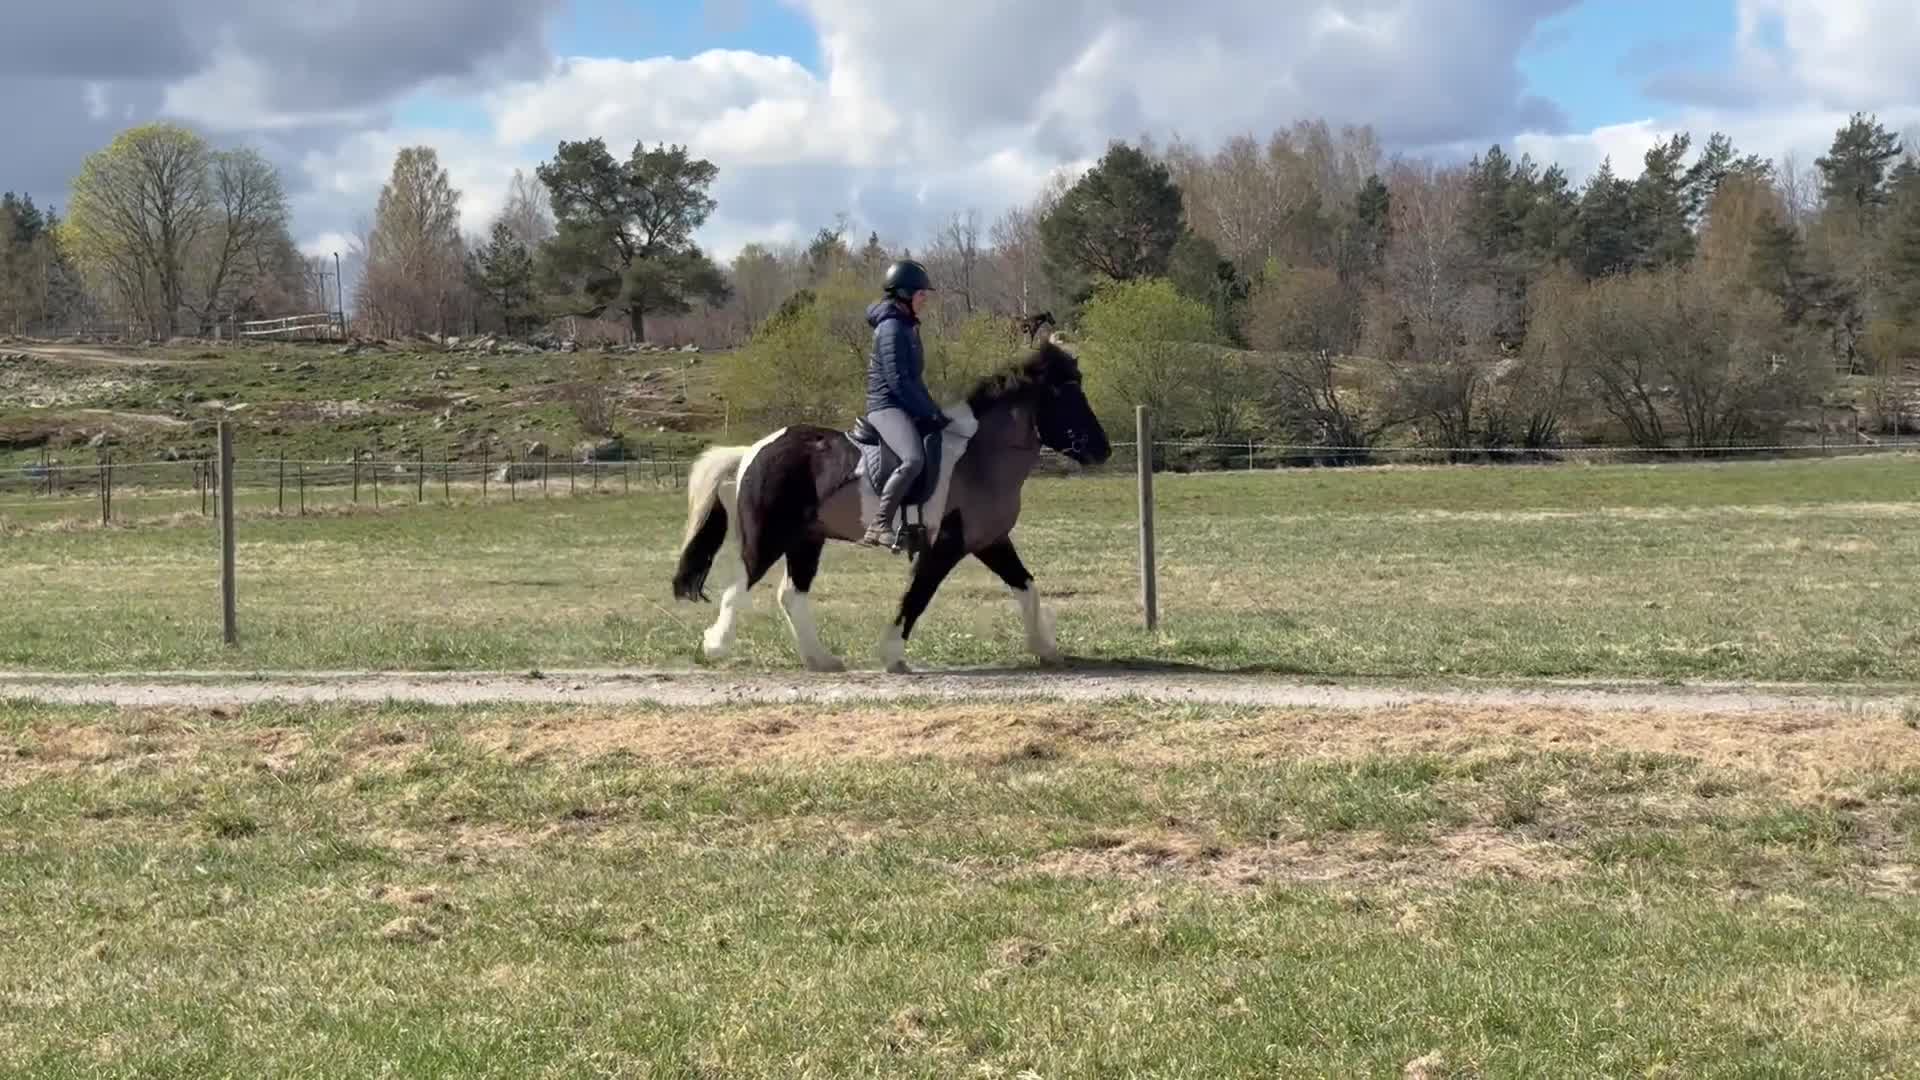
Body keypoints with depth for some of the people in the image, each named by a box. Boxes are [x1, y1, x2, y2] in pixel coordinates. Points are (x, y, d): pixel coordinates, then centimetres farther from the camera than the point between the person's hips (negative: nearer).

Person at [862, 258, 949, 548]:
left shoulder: (908, 326, 17)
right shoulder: (892, 328, -13)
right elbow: (897, 381, -20)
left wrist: (934, 412, 13)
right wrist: (932, 415, -17)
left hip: (908, 407, 11)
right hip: (887, 406, -11)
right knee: (914, 459, -34)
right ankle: (879, 525, -31)